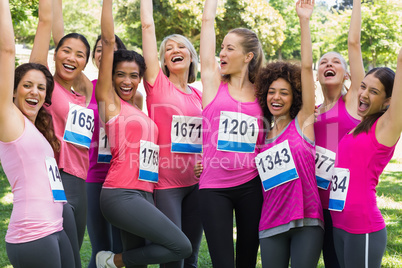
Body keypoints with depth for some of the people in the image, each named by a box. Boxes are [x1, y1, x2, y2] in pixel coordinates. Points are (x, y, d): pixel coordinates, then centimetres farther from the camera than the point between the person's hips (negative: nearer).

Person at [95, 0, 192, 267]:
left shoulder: (142, 110, 19)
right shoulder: (109, 100, 0)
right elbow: (108, 41, -3)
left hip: (146, 193, 7)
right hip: (121, 194, -7)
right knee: (181, 246, -14)